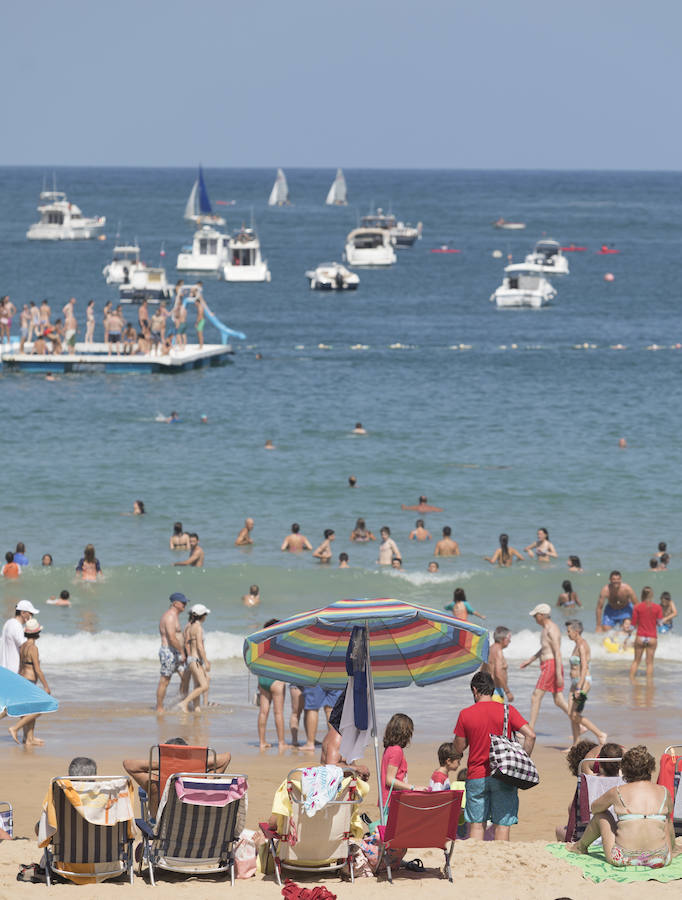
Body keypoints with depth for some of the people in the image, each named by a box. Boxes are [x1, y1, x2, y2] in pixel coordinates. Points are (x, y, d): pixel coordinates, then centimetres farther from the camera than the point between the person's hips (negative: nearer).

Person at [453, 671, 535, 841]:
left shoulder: (465, 714, -1)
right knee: (502, 824, 2)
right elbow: (530, 735, -11)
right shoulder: (507, 711, -3)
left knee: (477, 824, 7)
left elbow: (458, 748, 6)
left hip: (476, 776, 1)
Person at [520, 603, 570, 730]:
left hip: (551, 666, -10)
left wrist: (559, 674, -24)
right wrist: (530, 660, 34)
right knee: (559, 701, 7)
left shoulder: (551, 630, -14)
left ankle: (530, 729, -4)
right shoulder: (546, 628, 18)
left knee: (536, 697, -6)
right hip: (548, 666, 10)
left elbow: (557, 652, -20)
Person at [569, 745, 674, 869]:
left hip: (623, 859, -1)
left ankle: (581, 846, 52)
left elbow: (593, 808, 21)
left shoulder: (617, 792, -1)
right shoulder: (664, 792, 3)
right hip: (659, 861, 1)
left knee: (601, 815, 26)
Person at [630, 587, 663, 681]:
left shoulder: (638, 607, -4)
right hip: (652, 638, 0)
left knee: (636, 661, 12)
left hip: (640, 637, 0)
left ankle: (631, 680, 8)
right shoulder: (657, 607, -3)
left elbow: (634, 624, -1)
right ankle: (649, 681, 4)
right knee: (650, 662, 6)